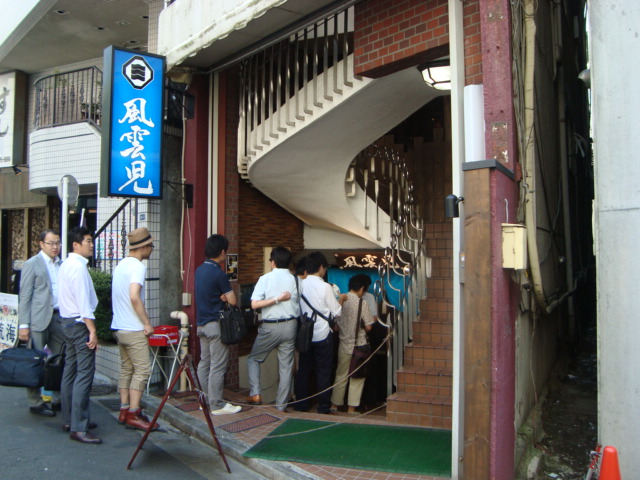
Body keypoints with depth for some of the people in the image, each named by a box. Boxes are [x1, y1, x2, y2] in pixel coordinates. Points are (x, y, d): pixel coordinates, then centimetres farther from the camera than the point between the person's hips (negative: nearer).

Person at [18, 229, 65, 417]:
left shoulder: (61, 265, 14)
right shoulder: (32, 264, -2)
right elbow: (25, 296, -6)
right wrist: (23, 324, -11)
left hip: (58, 317, 6)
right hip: (38, 319, -5)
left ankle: (59, 400, 18)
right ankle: (35, 403, 14)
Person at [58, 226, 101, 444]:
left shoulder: (66, 264, 14)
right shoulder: (78, 267, -17)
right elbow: (84, 302, -22)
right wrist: (92, 331, -21)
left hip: (67, 322, 11)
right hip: (79, 323, -11)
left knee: (70, 371, 15)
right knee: (84, 374, -10)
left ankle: (69, 420, 24)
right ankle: (78, 428, -10)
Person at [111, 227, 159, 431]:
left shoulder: (120, 265, 13)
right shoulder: (137, 266, -15)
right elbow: (134, 297, -26)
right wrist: (147, 323, -19)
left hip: (119, 327, 9)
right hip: (134, 330, -9)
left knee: (126, 370, 13)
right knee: (142, 370, -4)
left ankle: (124, 411, 17)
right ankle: (133, 414, -3)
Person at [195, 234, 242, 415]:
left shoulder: (199, 270, 9)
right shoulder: (218, 273, -17)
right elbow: (232, 300, -15)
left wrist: (221, 296, 2)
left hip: (201, 323, 9)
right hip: (216, 324, -9)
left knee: (204, 363, 13)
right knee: (217, 366, -2)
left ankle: (206, 400, 21)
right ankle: (217, 405, 3)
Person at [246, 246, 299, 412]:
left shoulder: (265, 279, -6)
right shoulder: (295, 280, 2)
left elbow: (254, 304, -14)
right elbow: (299, 306, 3)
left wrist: (277, 299, -13)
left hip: (270, 327, -3)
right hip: (290, 325, 3)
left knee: (253, 358, 18)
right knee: (286, 366, 9)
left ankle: (255, 394, 6)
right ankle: (281, 405, 14)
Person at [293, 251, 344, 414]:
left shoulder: (300, 285, -1)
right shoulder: (325, 287, -14)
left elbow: (298, 310, 9)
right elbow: (336, 312, -8)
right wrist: (340, 299, 10)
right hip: (322, 335, -4)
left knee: (303, 370, 13)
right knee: (323, 372, 6)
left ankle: (301, 406, 20)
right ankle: (323, 408, 12)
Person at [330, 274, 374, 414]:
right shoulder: (362, 303, -13)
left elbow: (335, 325, 4)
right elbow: (368, 327, -10)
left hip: (344, 346, 4)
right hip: (359, 346, -4)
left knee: (340, 376, 15)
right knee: (357, 378, 8)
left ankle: (335, 405, 23)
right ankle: (352, 408, 10)